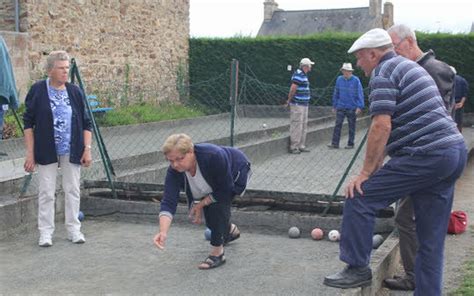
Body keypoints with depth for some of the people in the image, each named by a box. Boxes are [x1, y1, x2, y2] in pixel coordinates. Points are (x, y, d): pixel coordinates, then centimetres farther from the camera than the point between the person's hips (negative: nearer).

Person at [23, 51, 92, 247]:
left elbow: (86, 123, 7)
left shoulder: (75, 92, 4)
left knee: (72, 191, 8)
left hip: (72, 152, 3)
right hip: (46, 152, -2)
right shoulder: (37, 91, -5)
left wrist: (87, 149, -1)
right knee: (46, 193, 3)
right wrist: (30, 153, -8)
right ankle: (45, 233, 14)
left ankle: (74, 230, 19)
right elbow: (28, 124, -3)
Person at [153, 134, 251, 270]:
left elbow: (225, 190, -31)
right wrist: (163, 232, -44)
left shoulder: (213, 156, -41)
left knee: (218, 204, -21)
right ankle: (231, 230, 34)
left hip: (235, 170, -5)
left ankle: (217, 253, -12)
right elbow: (169, 202, -32)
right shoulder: (174, 171, -27)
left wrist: (201, 204, -25)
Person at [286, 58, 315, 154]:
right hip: (297, 105, -10)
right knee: (296, 126, -6)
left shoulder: (304, 75, 17)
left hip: (304, 104, 10)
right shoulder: (298, 75, -17)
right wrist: (289, 100, -12)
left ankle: (301, 146, 21)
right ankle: (293, 147, -2)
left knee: (304, 126, 14)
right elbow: (293, 89, -23)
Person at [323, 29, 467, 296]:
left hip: (425, 157, -10)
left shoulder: (383, 73, -6)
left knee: (359, 197, -1)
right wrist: (379, 163, 26)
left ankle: (358, 269, 7)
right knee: (432, 239, 11)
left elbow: (382, 126, -17)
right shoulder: (411, 67, 25)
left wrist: (366, 172, -10)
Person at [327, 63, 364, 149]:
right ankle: (335, 143, -2)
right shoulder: (339, 79, 5)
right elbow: (336, 93, 11)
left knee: (351, 126, 6)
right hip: (341, 107, 3)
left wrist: (359, 106, -16)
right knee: (338, 124, -2)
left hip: (352, 108, -3)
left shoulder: (356, 80, -7)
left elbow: (360, 94, -9)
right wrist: (334, 106, 11)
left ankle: (350, 144, 14)